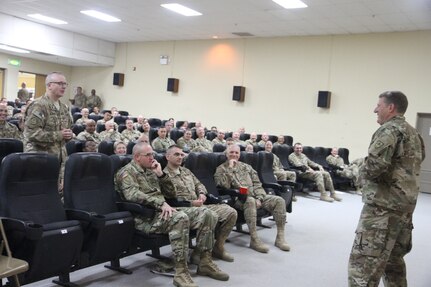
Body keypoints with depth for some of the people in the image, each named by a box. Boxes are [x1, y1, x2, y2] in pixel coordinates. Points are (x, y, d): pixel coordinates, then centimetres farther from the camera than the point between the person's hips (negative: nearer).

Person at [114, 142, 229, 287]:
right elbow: (133, 194, -21)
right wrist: (160, 202, -30)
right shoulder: (126, 172, -1)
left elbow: (172, 193, 20)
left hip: (162, 210, 8)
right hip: (146, 216, -8)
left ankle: (205, 262, -5)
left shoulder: (150, 171, 23)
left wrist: (160, 174, 6)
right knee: (180, 218, -38)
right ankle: (181, 271, -33)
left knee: (205, 213, -9)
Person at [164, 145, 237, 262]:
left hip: (199, 205, 8)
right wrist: (190, 203, -18)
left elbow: (198, 184, 27)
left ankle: (218, 247, 4)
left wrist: (202, 193, 4)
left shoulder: (186, 171, 22)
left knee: (231, 212, -7)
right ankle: (198, 252, -15)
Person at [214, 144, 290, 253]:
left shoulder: (246, 166, 22)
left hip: (255, 196, 6)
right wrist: (230, 167, -9)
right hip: (238, 198, -5)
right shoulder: (221, 169, 7)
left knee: (279, 200, -15)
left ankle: (280, 237, -13)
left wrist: (259, 199, -4)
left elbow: (257, 184, 14)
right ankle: (254, 239, -34)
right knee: (250, 201, -40)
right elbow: (225, 185, -13)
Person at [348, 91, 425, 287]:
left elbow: (373, 167, -25)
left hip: (383, 206, -10)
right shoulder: (414, 134, 17)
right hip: (406, 205, 10)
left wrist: (362, 173, -4)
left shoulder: (389, 130, -12)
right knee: (393, 259, 21)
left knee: (364, 263, -7)